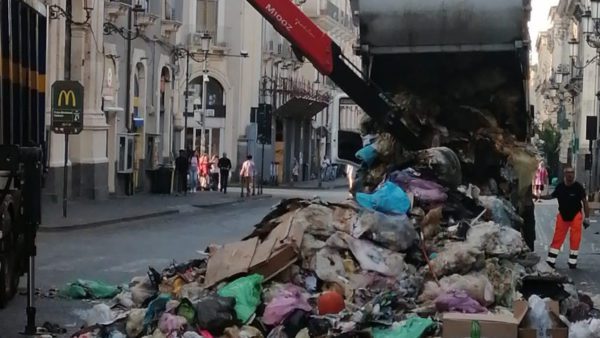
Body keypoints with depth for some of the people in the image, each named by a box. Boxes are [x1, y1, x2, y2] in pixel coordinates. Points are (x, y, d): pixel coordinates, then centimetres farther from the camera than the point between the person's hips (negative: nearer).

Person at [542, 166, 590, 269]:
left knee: (575, 239, 0)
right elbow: (552, 196, 11)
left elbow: (585, 202, -8)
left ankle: (572, 262, 12)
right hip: (562, 215, 2)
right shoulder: (560, 186, -6)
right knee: (557, 238, 4)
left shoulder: (578, 187, -13)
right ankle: (550, 260, 11)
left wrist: (586, 218, -9)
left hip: (576, 215, -2)